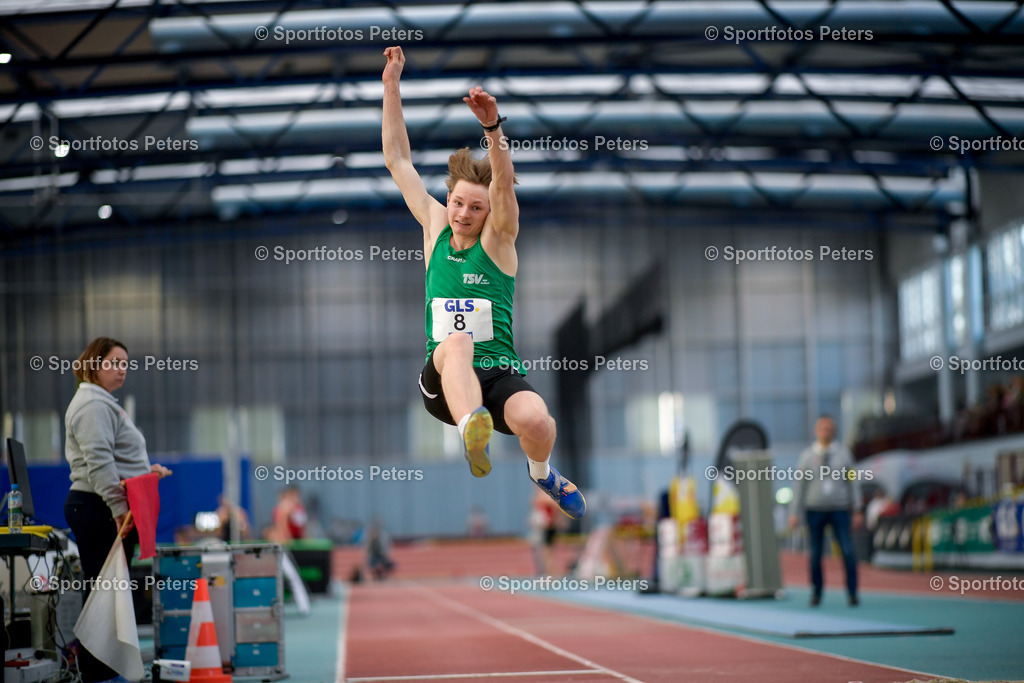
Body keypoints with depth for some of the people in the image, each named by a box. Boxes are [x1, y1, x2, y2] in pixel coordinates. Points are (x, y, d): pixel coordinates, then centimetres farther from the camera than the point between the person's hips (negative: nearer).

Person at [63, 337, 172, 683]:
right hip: (97, 509, -11)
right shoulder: (92, 405, -11)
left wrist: (146, 469, 17)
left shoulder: (105, 403, 23)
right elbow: (99, 462, -21)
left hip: (109, 511, 11)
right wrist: (119, 508, -26)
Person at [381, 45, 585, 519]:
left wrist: (493, 127, -33)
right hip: (442, 380, 1)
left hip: (499, 373, -1)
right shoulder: (435, 228, 13)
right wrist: (391, 86, 8)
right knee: (457, 342, -34)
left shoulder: (498, 239, 4)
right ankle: (472, 437, -59)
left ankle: (541, 471, 7)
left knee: (535, 421, -31)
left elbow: (503, 184, -15)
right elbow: (397, 160, 13)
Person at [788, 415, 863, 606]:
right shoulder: (807, 456, 3)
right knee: (815, 554, 3)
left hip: (839, 510, 0)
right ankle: (816, 593, 15)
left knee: (848, 551, -11)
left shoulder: (843, 453, 4)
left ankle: (852, 593, -4)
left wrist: (857, 511, 0)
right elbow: (800, 486, 4)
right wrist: (795, 513, -1)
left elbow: (853, 482, 5)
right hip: (815, 510, 0)